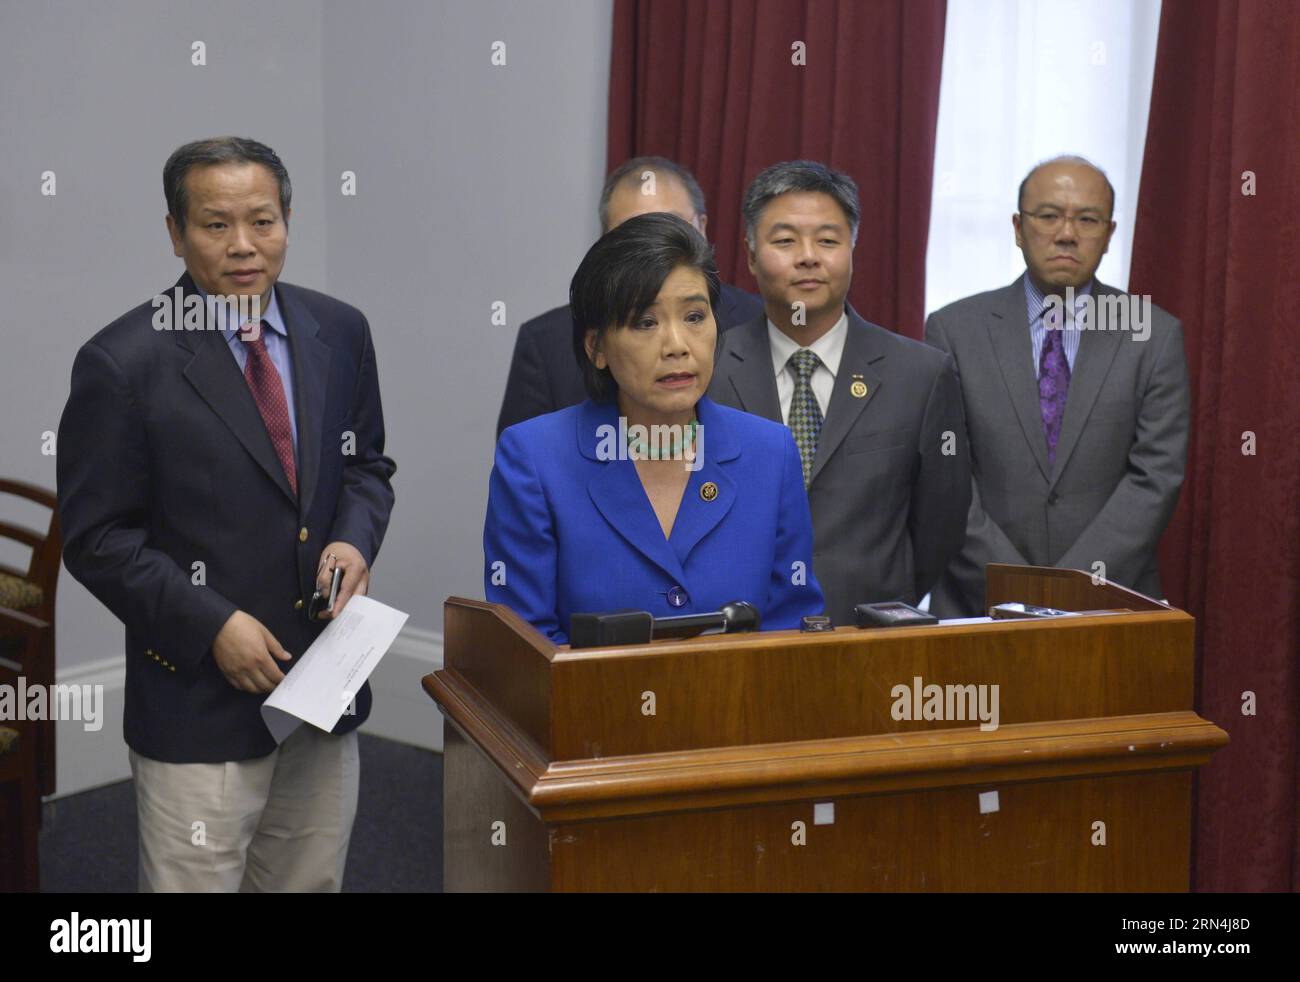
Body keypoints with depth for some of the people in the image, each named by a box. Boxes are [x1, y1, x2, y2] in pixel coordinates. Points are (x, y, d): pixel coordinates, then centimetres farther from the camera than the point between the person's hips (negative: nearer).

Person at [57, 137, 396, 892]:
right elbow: (96, 538, -9)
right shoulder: (122, 363, -12)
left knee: (312, 881, 18)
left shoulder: (340, 333, 2)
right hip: (201, 700, -4)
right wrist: (211, 625, -17)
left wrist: (356, 540, -8)